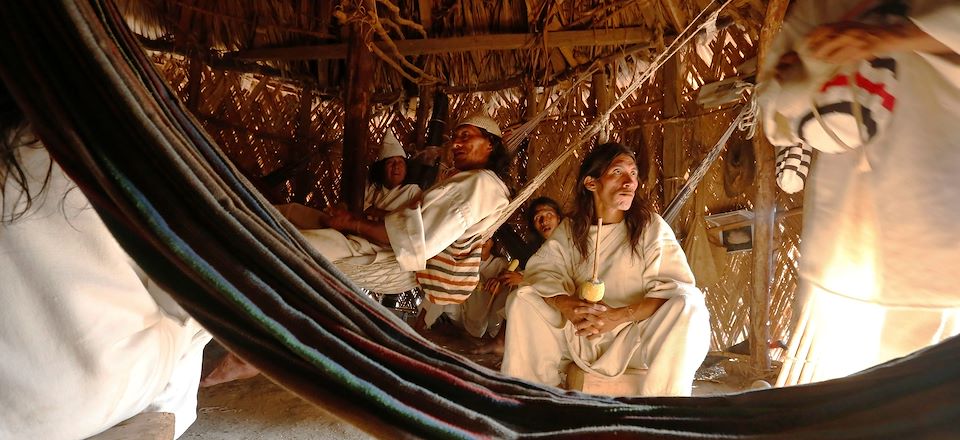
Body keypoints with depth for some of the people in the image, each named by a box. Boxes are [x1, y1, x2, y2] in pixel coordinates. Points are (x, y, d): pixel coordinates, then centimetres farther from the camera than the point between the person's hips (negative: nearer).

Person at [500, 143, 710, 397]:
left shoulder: (650, 226, -5)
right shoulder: (571, 229, 4)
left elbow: (677, 288, -15)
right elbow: (542, 269, -8)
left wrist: (619, 316, -29)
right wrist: (567, 305, -29)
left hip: (634, 338, -2)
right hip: (582, 335, 2)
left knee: (689, 305, -29)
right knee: (522, 300, -12)